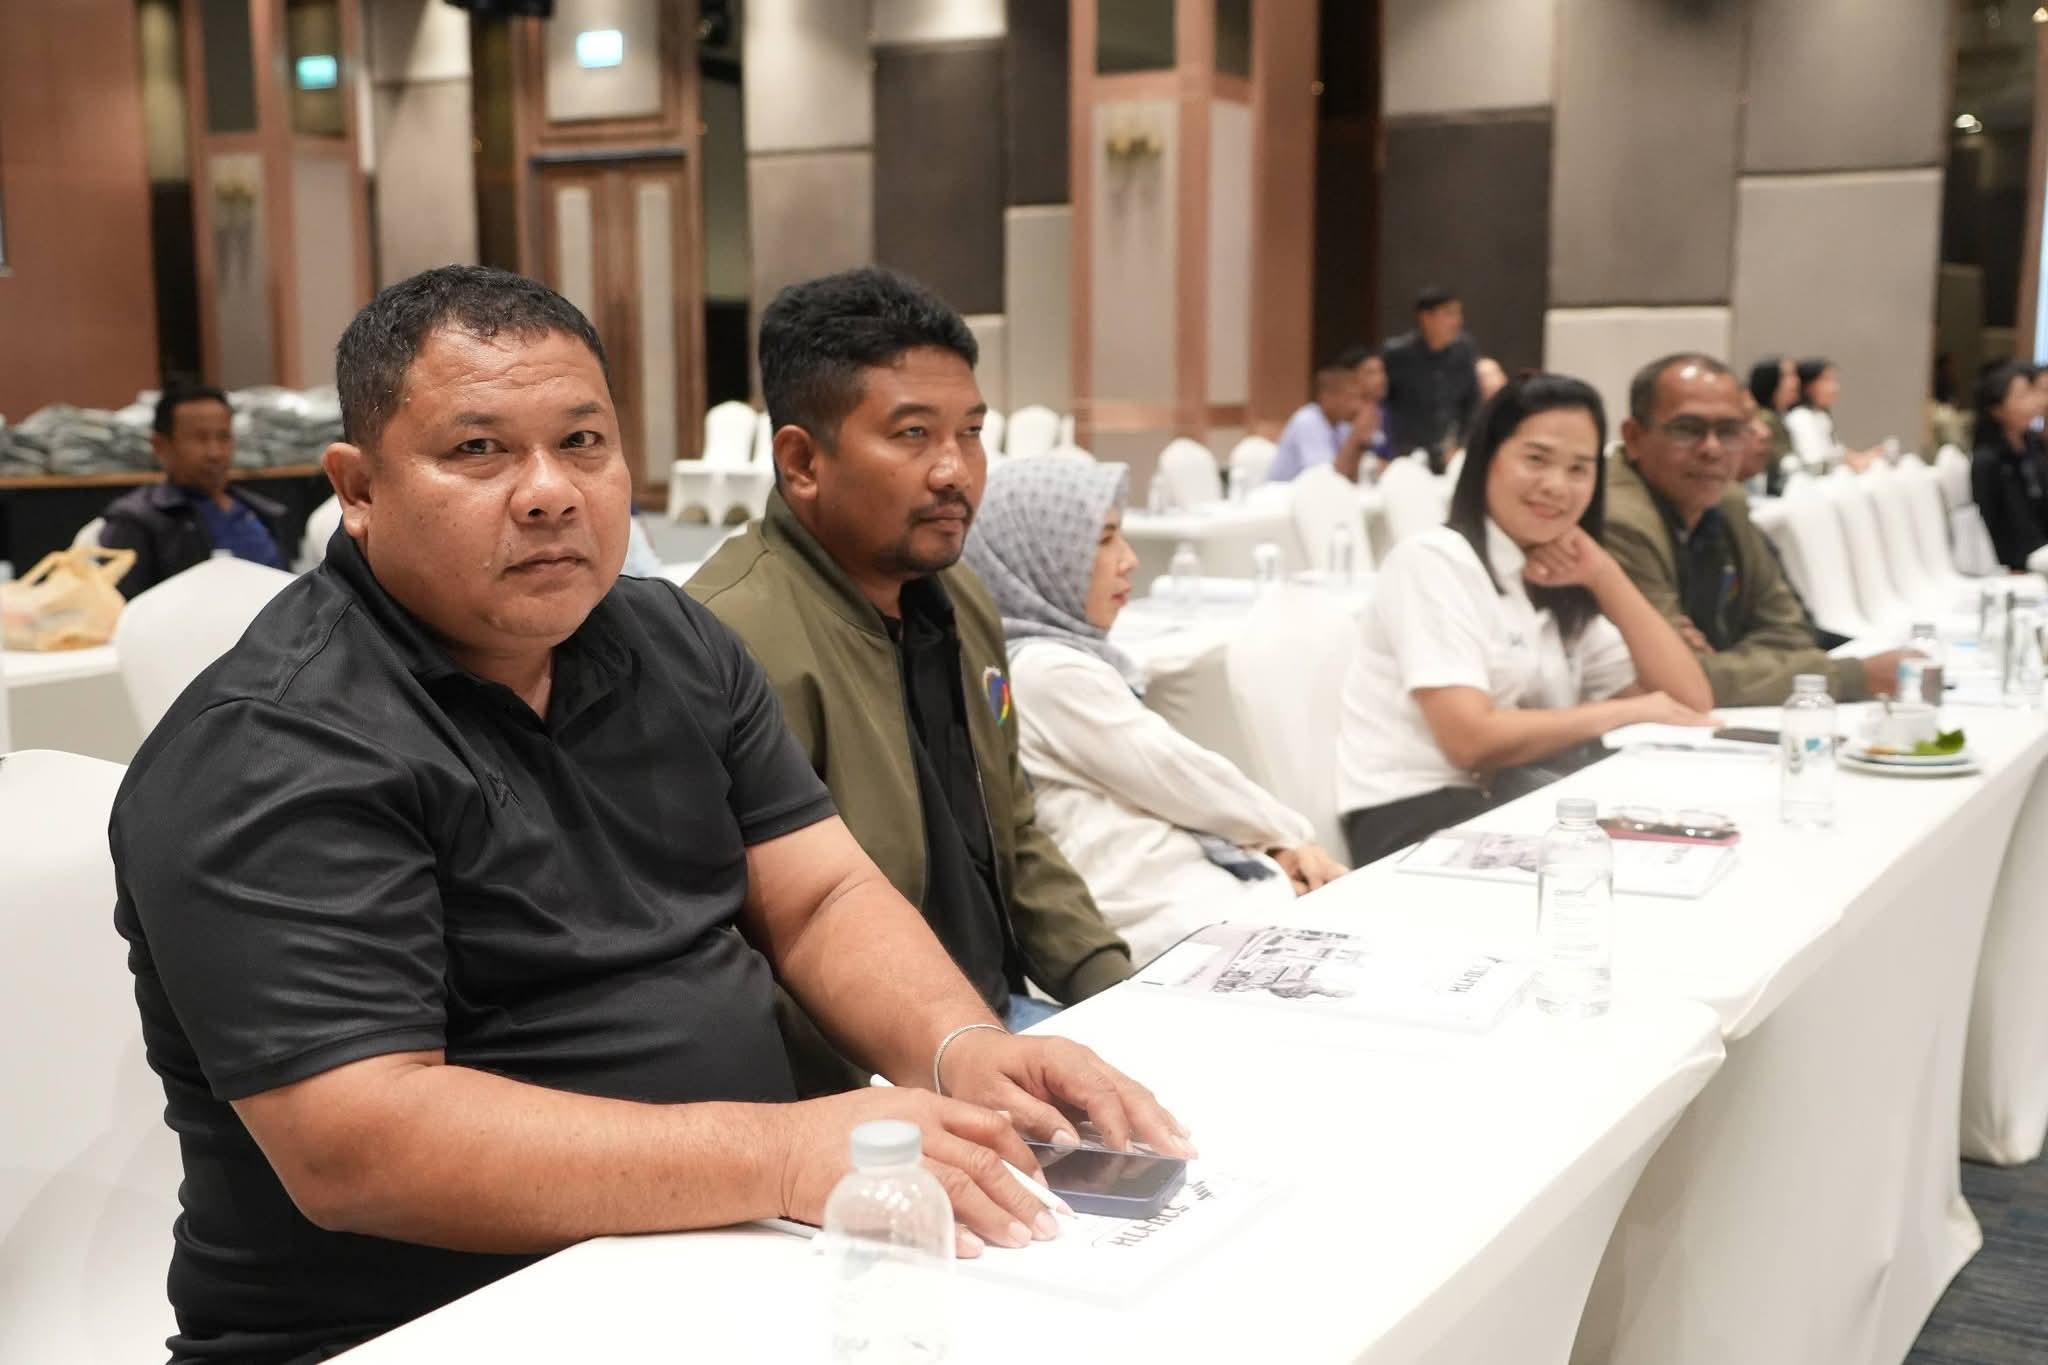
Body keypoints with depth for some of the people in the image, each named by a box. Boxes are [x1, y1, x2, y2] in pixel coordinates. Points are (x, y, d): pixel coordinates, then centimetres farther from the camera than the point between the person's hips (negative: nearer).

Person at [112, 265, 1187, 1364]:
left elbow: (821, 900, 7)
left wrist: (960, 1049, -14)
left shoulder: (674, 647, 8)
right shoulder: (272, 755, -15)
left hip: (735, 1270, 7)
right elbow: (353, 1148, -23)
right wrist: (780, 1155, -28)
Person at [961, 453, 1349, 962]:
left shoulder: (1062, 657, 14)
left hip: (1192, 888, 9)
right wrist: (1290, 836, 5)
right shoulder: (1049, 672, -16)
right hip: (1170, 917, -9)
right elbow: (1177, 778, -10)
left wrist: (1273, 842, 4)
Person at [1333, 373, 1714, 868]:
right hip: (1417, 823, -8)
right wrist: (1630, 712, -8)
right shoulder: (1433, 561, -8)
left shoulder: (1564, 589, 17)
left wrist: (1604, 575, -1)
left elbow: (1689, 702, 7)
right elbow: (1472, 740, -19)